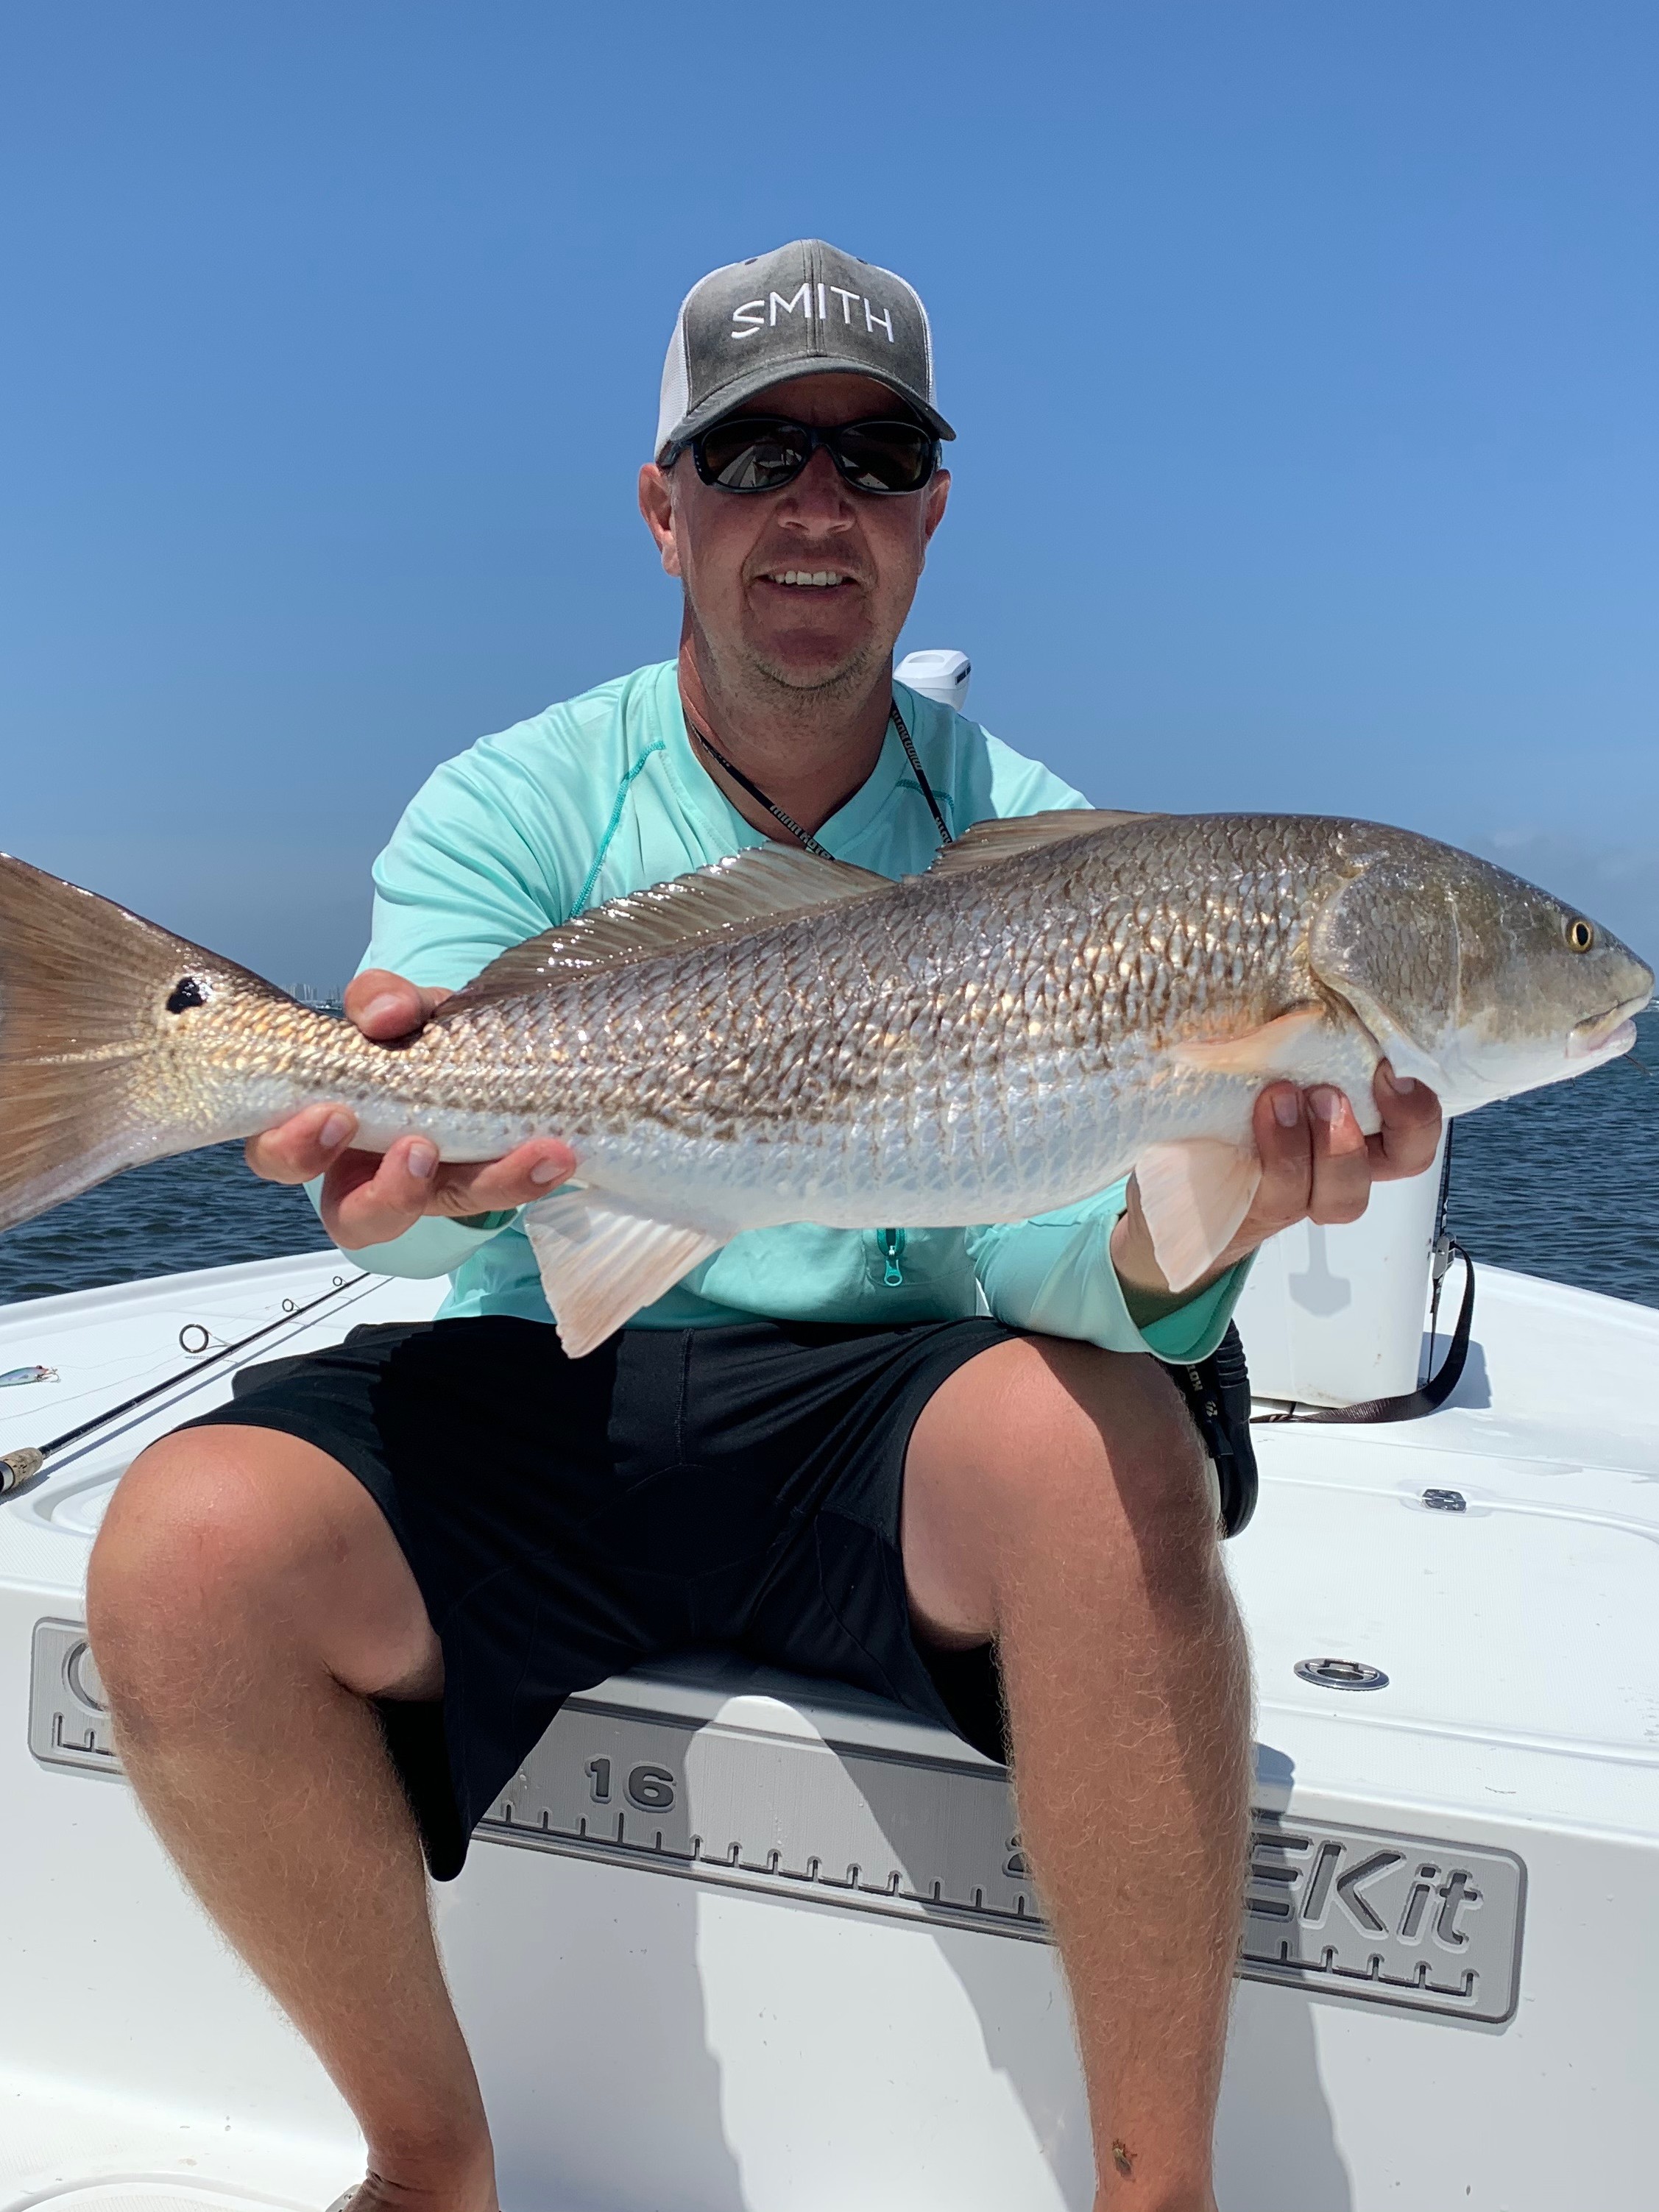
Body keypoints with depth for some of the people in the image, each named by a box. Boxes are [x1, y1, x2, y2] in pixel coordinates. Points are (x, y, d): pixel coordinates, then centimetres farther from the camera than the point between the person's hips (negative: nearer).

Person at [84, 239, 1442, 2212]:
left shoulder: (1024, 842, 1)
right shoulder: (512, 808, 1)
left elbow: (1033, 1243, -10)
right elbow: (406, 1176, -14)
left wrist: (1177, 1243, -33)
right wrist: (410, 1172, -38)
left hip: (880, 1413, 0)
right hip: (545, 1401, 1)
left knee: (1098, 1431, -31)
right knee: (189, 1550, -23)